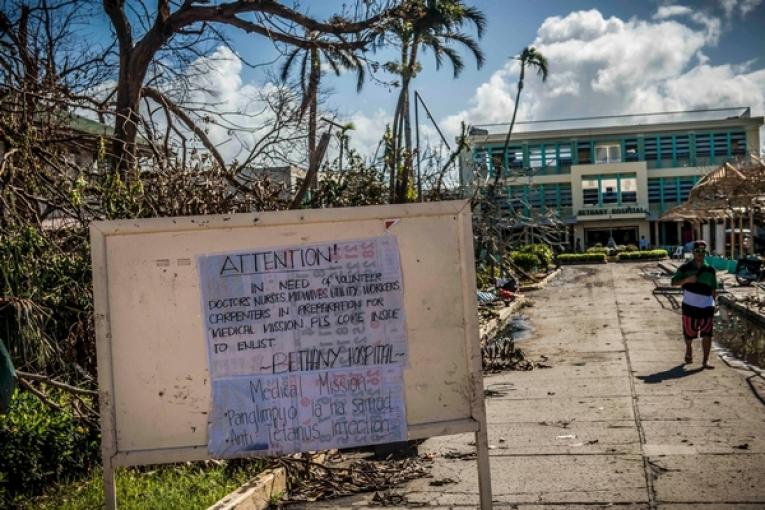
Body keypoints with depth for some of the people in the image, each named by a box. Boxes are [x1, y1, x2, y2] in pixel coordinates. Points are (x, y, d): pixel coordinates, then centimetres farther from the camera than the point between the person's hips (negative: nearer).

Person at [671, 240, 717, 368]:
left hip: (707, 306, 1)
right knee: (689, 332, 10)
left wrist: (713, 303, 9)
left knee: (707, 335, -6)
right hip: (690, 306, -1)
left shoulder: (710, 270, 6)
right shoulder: (685, 268, -1)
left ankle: (706, 361, 0)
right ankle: (688, 349, 40)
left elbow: (713, 288, 13)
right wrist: (687, 280, -18)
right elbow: (673, 282, -3)